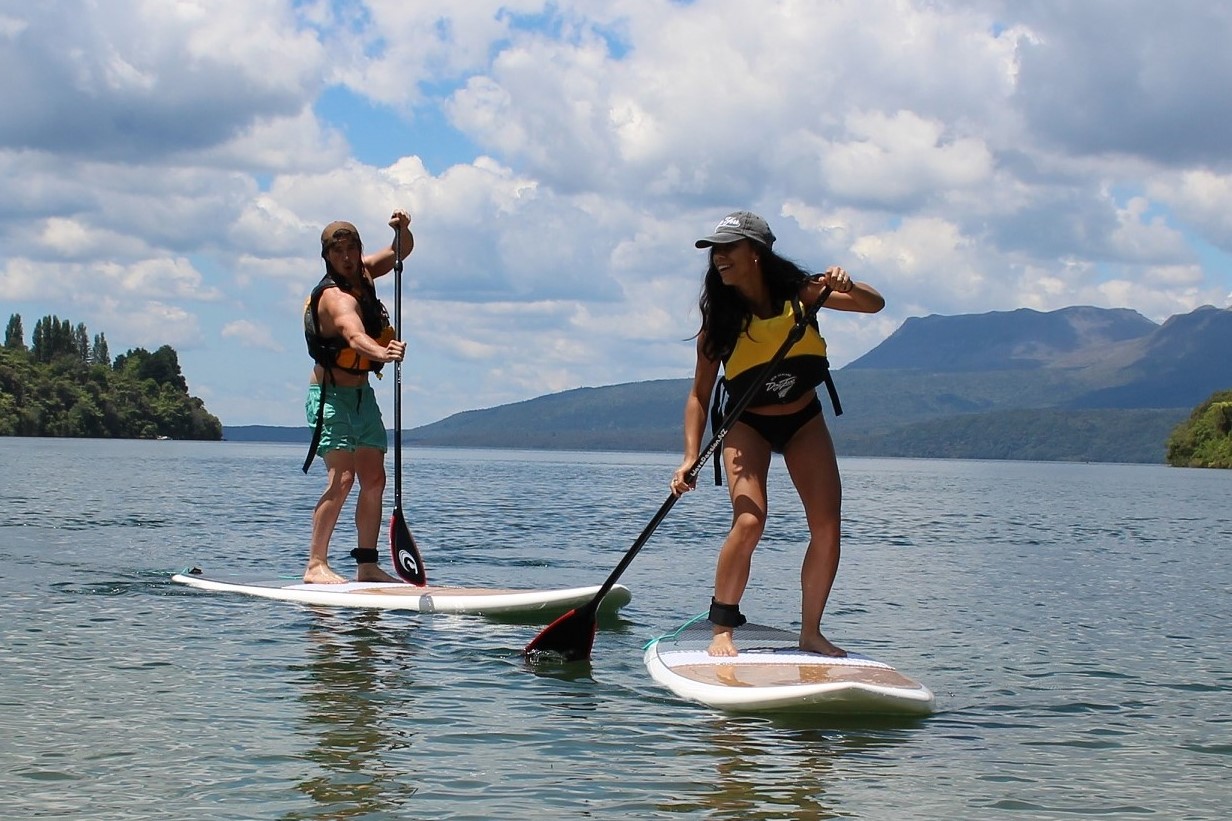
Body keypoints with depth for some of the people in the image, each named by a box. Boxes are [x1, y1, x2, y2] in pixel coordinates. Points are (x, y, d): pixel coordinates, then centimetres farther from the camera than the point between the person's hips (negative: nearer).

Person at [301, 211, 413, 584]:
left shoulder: (362, 272, 4)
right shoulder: (335, 296, -22)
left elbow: (401, 251, 16)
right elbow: (354, 335, -42)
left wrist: (403, 229, -8)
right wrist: (382, 352, -63)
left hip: (361, 394, 9)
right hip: (331, 395, -9)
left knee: (374, 479, 6)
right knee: (342, 477, -19)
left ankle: (367, 564, 9)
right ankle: (316, 564, -18)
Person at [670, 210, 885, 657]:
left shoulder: (800, 294, -13)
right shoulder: (719, 318, -15)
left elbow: (875, 304, -12)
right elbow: (699, 395, -11)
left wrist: (847, 287, -34)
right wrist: (690, 456, -21)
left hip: (804, 421, 2)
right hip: (747, 424, -2)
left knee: (827, 527, -6)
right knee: (749, 521, -22)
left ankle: (810, 632, 8)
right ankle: (722, 629, -9)